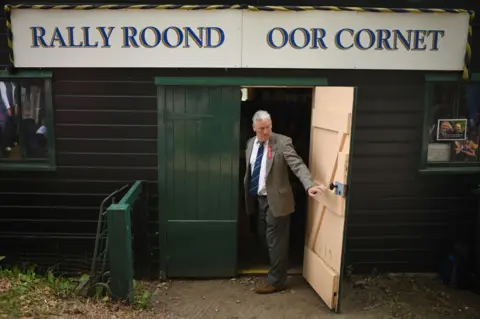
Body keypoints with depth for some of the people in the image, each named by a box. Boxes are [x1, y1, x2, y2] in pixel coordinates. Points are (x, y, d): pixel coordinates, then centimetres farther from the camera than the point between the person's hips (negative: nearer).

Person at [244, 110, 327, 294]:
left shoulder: (282, 142, -14)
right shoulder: (251, 143, 6)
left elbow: (298, 165, -24)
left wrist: (309, 185, -40)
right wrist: (247, 193, 16)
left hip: (275, 199, -6)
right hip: (258, 198, 7)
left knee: (276, 241, 3)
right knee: (265, 237, 20)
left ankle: (276, 281, 18)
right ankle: (275, 268, 44)